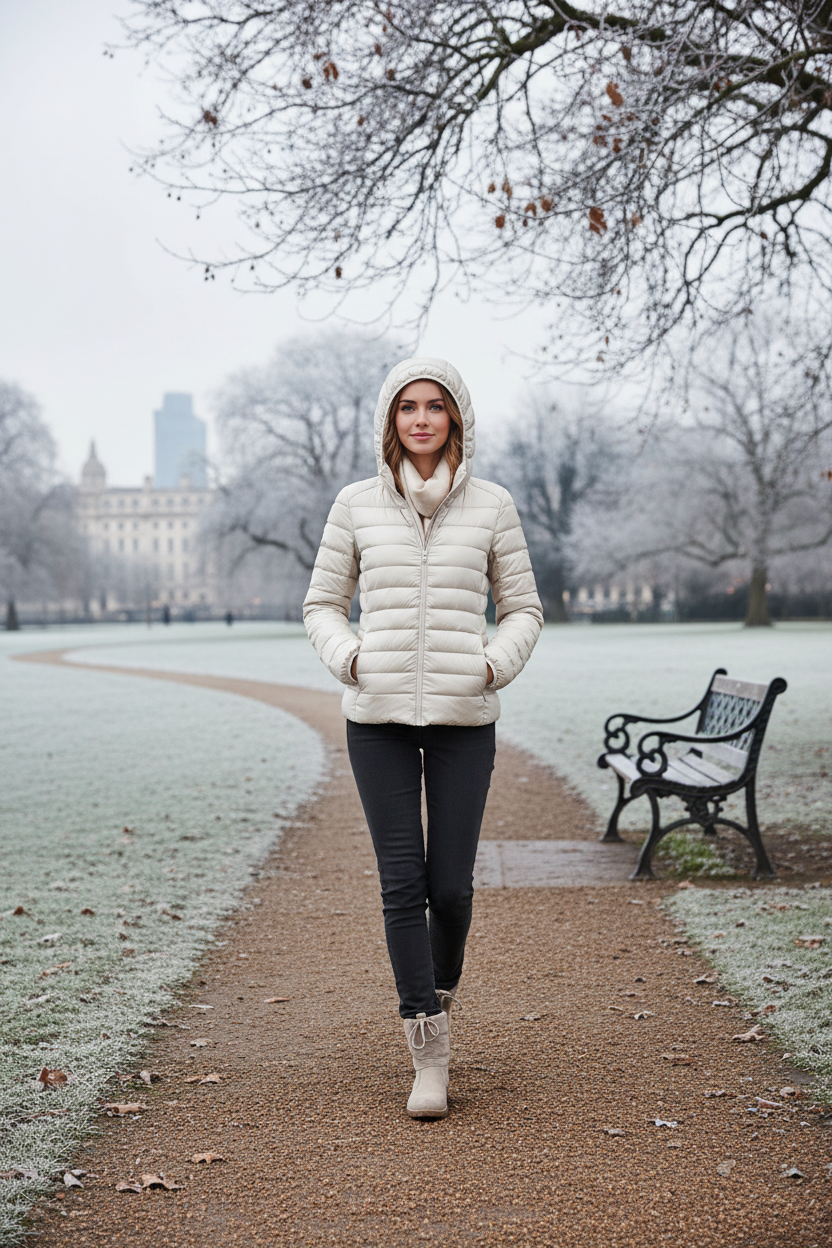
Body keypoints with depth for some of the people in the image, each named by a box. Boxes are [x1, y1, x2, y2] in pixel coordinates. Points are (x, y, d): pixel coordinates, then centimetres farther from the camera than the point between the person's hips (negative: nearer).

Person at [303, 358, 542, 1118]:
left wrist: (496, 664, -7)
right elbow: (323, 604, 12)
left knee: (450, 883, 1)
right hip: (379, 714, 0)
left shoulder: (491, 505, 4)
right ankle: (430, 1056, 5)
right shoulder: (357, 505, 5)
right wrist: (349, 657, -5)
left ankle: (440, 990, 34)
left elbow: (523, 609, 10)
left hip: (463, 715, 0)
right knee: (402, 882, -3)